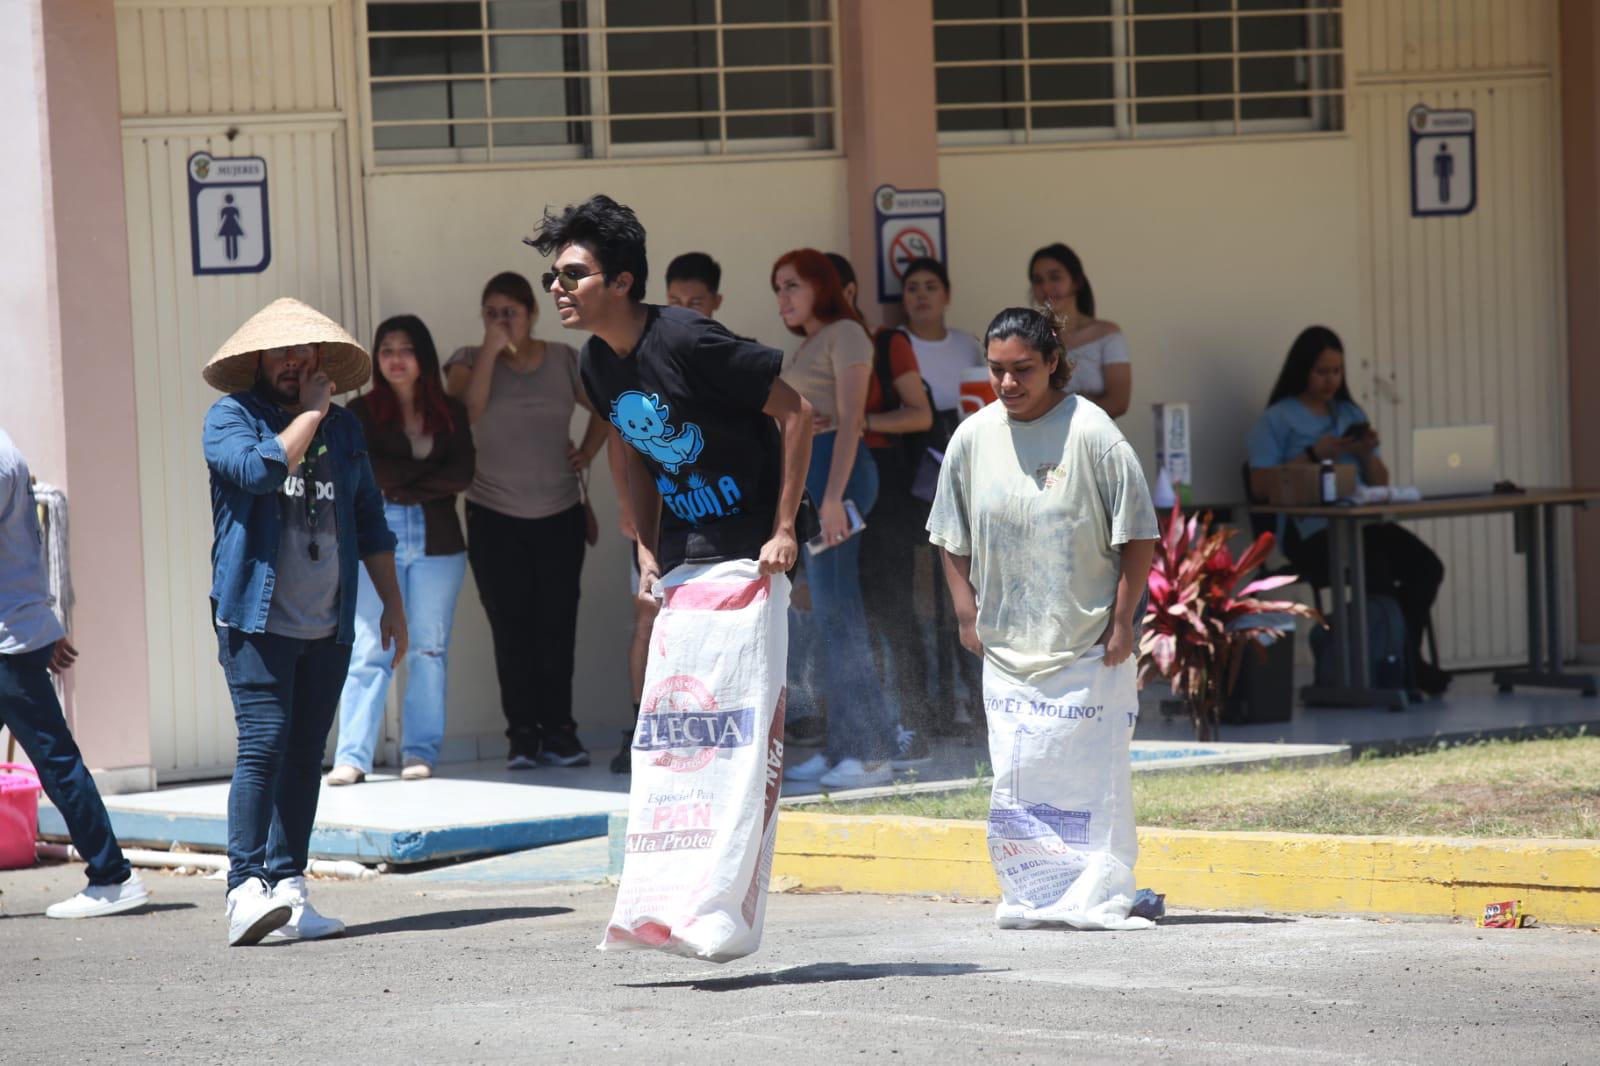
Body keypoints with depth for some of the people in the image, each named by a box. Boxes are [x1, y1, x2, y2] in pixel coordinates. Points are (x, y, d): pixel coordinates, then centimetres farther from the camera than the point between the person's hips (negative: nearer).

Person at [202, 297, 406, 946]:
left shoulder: (342, 427, 16)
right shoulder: (231, 416, -1)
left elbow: (369, 519, 22)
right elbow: (263, 467, -21)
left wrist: (392, 602, 19)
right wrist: (310, 412, -10)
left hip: (328, 625, 5)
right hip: (257, 619, -5)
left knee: (305, 755, 5)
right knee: (264, 744, -15)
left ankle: (287, 890, 9)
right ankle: (246, 890, -17)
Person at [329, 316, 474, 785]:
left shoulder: (450, 413, 10)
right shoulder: (363, 412, 8)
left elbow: (462, 475, -3)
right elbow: (360, 469, -8)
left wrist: (399, 481, -9)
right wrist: (428, 474, -8)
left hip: (437, 540, 2)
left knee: (429, 649, 2)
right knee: (368, 649, -8)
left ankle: (421, 753, 8)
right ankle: (352, 757, -10)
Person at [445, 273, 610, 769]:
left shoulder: (563, 360, 6)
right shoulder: (469, 361, 1)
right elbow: (468, 408, -19)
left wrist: (587, 452, 4)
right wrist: (491, 350, -17)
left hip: (560, 516, 1)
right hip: (494, 519, -1)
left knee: (557, 625, -1)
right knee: (511, 628, -4)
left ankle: (558, 732, 4)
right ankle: (522, 735, -2)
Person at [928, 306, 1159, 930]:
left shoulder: (1091, 434, -10)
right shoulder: (972, 438, 3)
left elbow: (1138, 537, -6)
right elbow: (951, 537, 16)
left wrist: (1122, 620, -9)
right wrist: (967, 613, 8)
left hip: (1088, 648, -4)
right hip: (1006, 646, 4)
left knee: (1094, 774, -3)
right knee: (1016, 776, 3)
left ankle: (1099, 896, 3)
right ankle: (1032, 897, 11)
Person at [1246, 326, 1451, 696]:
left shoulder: (1351, 414, 24)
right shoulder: (1276, 420, 7)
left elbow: (1381, 483, 23)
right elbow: (1260, 486, -4)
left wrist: (1367, 453, 2)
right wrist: (1313, 455, -10)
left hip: (1365, 522, 6)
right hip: (1312, 531, -6)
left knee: (1427, 566, -23)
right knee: (1377, 571, -33)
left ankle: (1404, 660, -12)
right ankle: (1405, 663, -16)